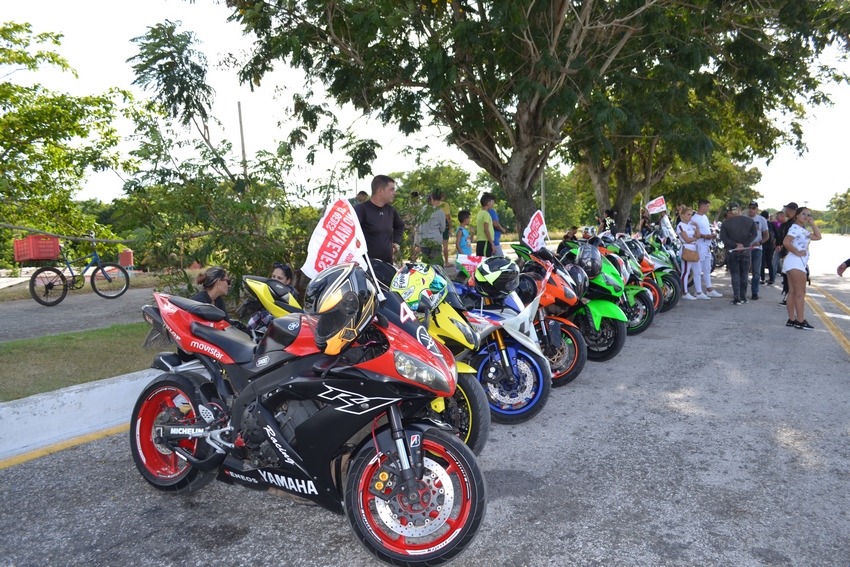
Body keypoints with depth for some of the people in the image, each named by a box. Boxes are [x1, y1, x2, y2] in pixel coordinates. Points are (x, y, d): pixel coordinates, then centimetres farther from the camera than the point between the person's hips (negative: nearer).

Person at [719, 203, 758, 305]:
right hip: (745, 251, 2)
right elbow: (754, 234, -9)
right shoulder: (749, 220, 0)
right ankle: (743, 297, 15)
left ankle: (737, 298, -5)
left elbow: (723, 237, -14)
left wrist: (736, 245, -16)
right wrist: (744, 245, -14)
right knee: (744, 275, 12)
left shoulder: (726, 222, -5)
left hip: (732, 252, -2)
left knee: (735, 275, 1)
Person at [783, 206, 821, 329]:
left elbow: (818, 236, 18)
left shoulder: (803, 230, 19)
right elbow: (786, 242, -26)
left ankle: (792, 319, 10)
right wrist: (797, 252, -17)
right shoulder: (795, 228, -12)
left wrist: (812, 223, 14)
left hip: (797, 263, 10)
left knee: (792, 292, 8)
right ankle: (800, 321, -6)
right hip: (795, 262, -10)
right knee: (800, 293, -8)